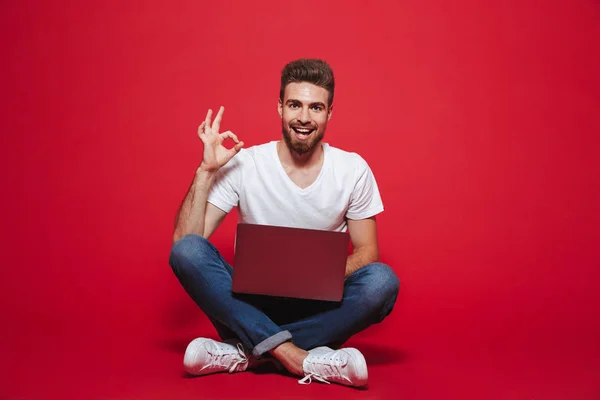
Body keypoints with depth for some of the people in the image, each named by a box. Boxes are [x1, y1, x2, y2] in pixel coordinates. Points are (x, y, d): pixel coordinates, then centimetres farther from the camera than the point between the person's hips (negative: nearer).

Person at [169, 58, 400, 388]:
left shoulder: (353, 170, -2)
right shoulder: (243, 165, -5)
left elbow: (367, 250, 2)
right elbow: (184, 241, -10)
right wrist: (206, 170, -19)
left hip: (321, 308, 1)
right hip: (250, 304, 0)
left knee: (382, 280, -28)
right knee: (188, 251, -25)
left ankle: (246, 351, -23)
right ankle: (299, 358, -30)